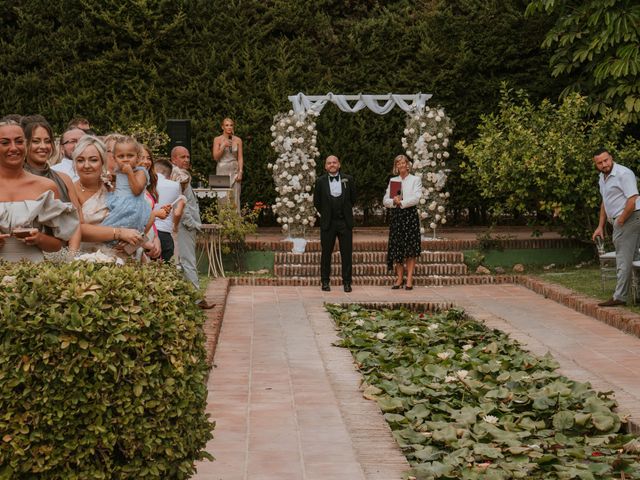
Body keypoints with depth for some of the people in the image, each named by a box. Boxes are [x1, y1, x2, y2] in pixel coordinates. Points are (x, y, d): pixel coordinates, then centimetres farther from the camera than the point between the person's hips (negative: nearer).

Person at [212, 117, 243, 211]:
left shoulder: (238, 140, 7)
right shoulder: (217, 139, 3)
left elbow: (240, 158, 5)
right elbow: (215, 157, -2)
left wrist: (240, 171, -5)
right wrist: (223, 146, -13)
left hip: (234, 170, 1)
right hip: (222, 170, -1)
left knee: (235, 198, -2)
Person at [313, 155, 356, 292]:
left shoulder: (348, 179, 2)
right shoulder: (320, 181, 1)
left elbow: (353, 199, 11)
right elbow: (317, 202, 9)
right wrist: (325, 214, 9)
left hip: (345, 222, 0)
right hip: (328, 223, 0)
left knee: (347, 254, 2)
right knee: (326, 253, 5)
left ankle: (347, 282, 9)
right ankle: (325, 282, 14)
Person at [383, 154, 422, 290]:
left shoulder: (415, 180, 4)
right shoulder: (392, 181, 15)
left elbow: (416, 198, -10)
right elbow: (385, 200, 8)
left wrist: (401, 202, -12)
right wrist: (394, 201, -11)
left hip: (410, 214, -3)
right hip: (396, 216, 4)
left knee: (410, 248, -5)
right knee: (397, 248, 1)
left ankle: (409, 279, -3)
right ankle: (399, 278, 8)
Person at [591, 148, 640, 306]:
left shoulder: (623, 174, -13)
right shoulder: (602, 178, 15)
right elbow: (605, 203, 24)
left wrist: (620, 221, -14)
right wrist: (600, 226, 20)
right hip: (618, 222, 10)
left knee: (624, 259, -7)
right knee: (623, 259, 10)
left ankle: (619, 297, -5)